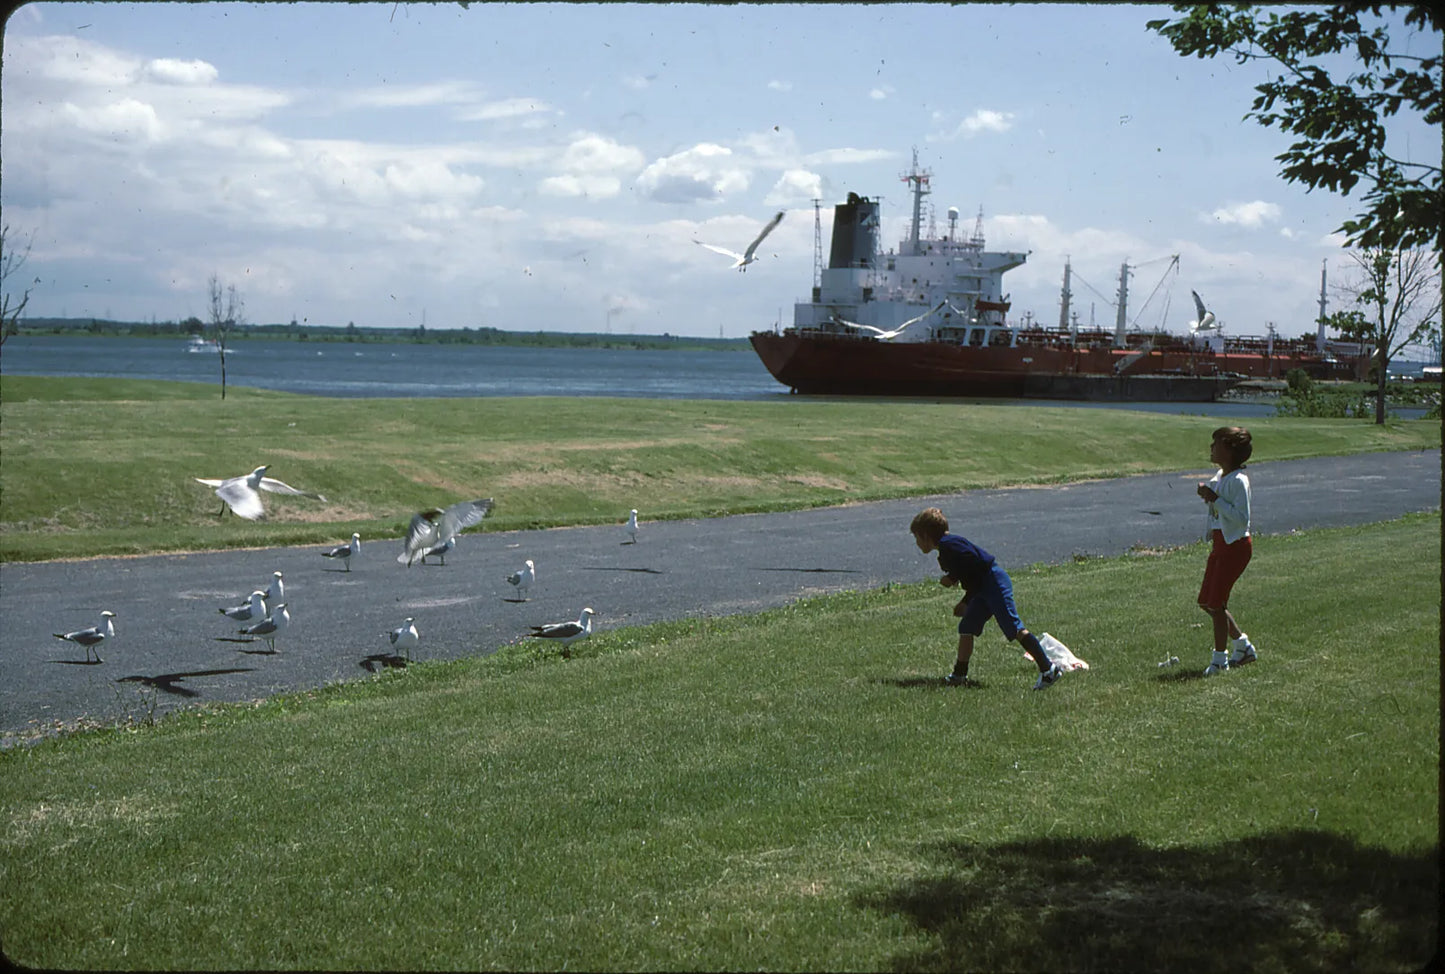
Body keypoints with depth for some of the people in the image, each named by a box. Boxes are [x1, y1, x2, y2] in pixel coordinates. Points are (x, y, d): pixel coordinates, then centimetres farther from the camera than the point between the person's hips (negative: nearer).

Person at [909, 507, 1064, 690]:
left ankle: (1048, 669, -17)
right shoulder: (947, 546, 22)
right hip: (983, 588, 11)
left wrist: (953, 578, -11)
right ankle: (960, 675, 16)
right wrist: (965, 602, 24)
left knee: (1015, 629, -14)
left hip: (995, 583, -11)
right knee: (966, 628, 11)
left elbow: (973, 561, -21)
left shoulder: (948, 544, -9)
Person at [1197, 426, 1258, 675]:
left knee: (1216, 603, -5)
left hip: (1235, 545, -10)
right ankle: (1242, 645, 27)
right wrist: (1207, 494, 2)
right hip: (1220, 542, 10)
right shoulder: (1220, 476, 10)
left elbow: (1242, 518, -24)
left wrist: (1215, 498, -24)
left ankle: (1220, 658, 9)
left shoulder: (1238, 480, -18)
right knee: (1206, 601, 12)